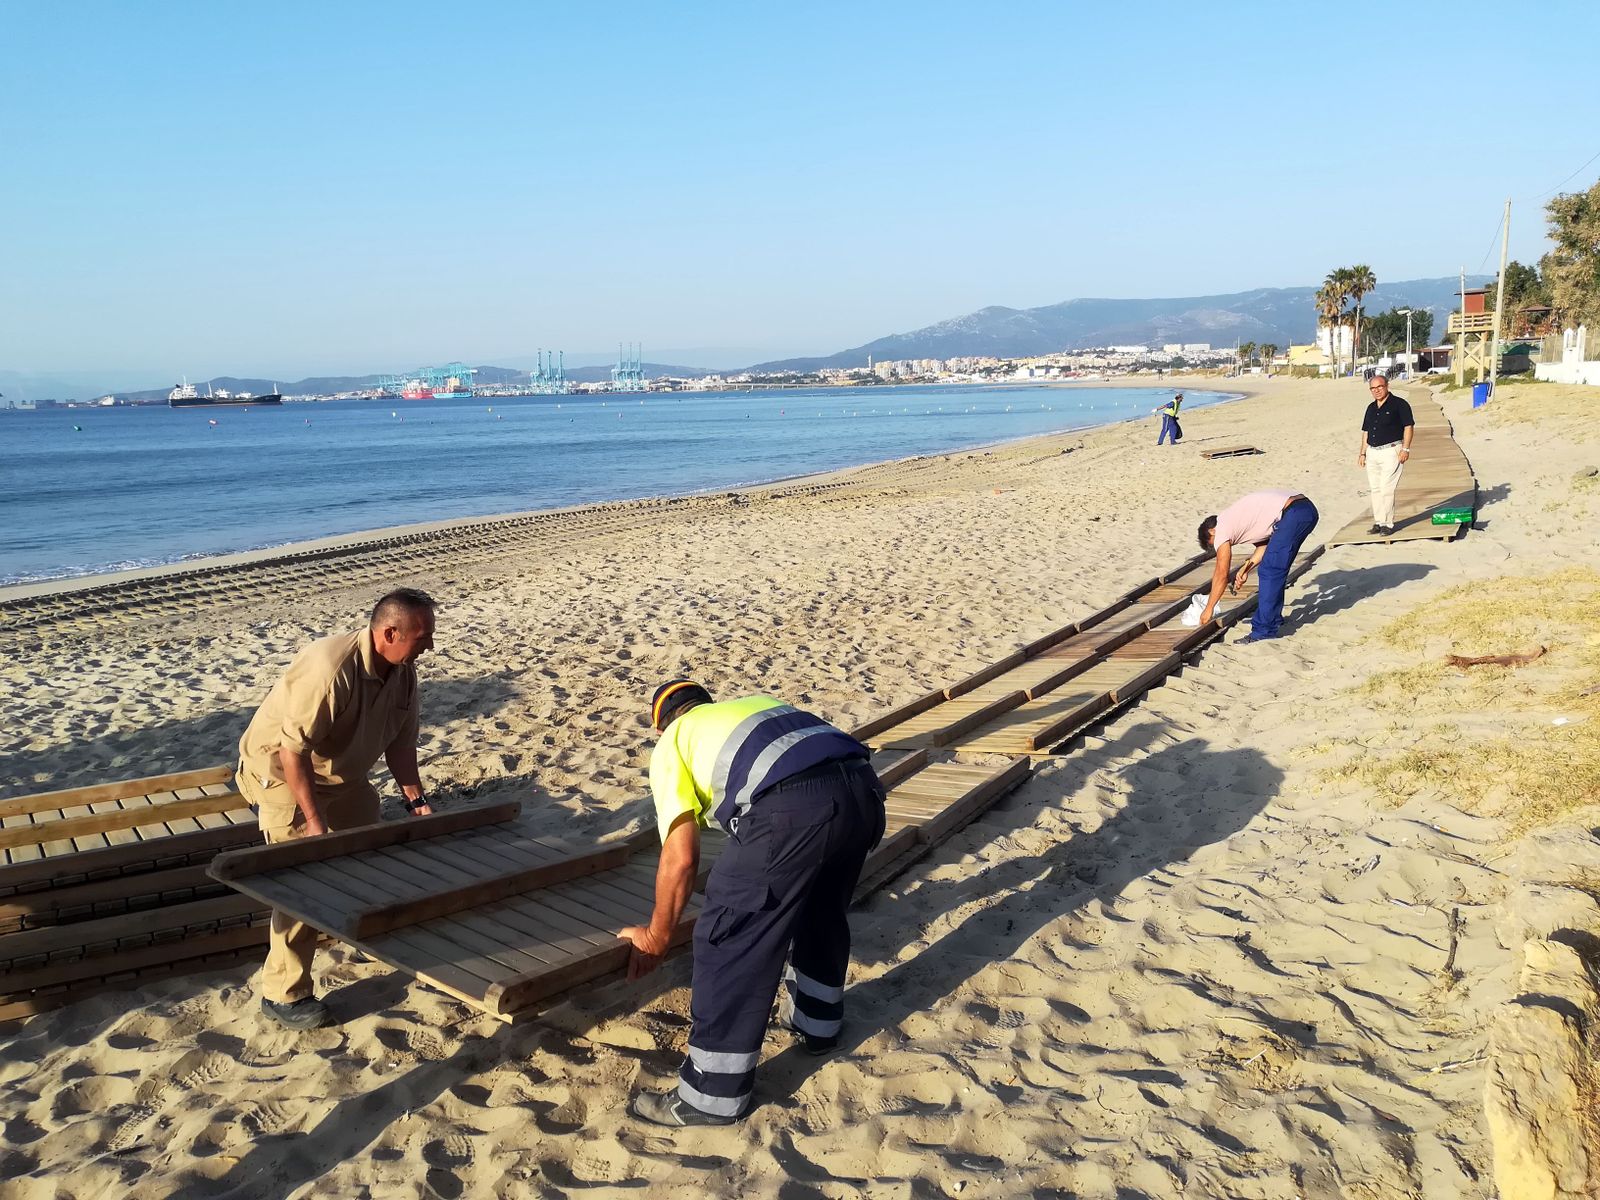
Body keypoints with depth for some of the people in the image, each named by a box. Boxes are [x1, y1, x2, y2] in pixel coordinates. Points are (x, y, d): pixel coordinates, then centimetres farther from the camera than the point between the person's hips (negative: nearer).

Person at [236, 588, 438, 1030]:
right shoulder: (331, 669, -37)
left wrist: (416, 799, -6)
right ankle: (283, 995, -1)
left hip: (340, 771, 8)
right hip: (282, 771, -8)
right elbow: (293, 749, -33)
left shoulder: (403, 672, -10)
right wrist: (313, 821, -32)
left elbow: (401, 740, 0)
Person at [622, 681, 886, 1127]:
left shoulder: (672, 743, 21)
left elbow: (680, 859, 11)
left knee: (730, 939, 7)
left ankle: (712, 1096, 17)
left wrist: (656, 936, 26)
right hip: (864, 789, 7)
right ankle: (817, 1022, 51)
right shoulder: (758, 702, 38)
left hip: (793, 810, -7)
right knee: (822, 913, 31)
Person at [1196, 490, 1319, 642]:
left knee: (1270, 571, -5)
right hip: (1308, 508, 10)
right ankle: (1274, 619, 28)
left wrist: (1208, 609, 12)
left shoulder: (1222, 529, 1)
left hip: (1293, 514, -10)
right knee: (1276, 570, 20)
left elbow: (1222, 575, 4)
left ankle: (1264, 631, -4)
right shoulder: (1235, 519, 26)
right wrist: (1247, 568, 16)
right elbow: (1265, 544, 26)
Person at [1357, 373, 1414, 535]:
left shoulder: (1399, 404, -5)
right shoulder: (1371, 408, 16)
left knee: (1387, 489, -10)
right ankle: (1378, 522, 15)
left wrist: (1405, 449, -15)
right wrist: (1362, 453, 15)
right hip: (1372, 453, 7)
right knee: (1375, 489, 8)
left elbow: (1409, 427, -7)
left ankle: (1387, 524, -4)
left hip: (1391, 451, -7)